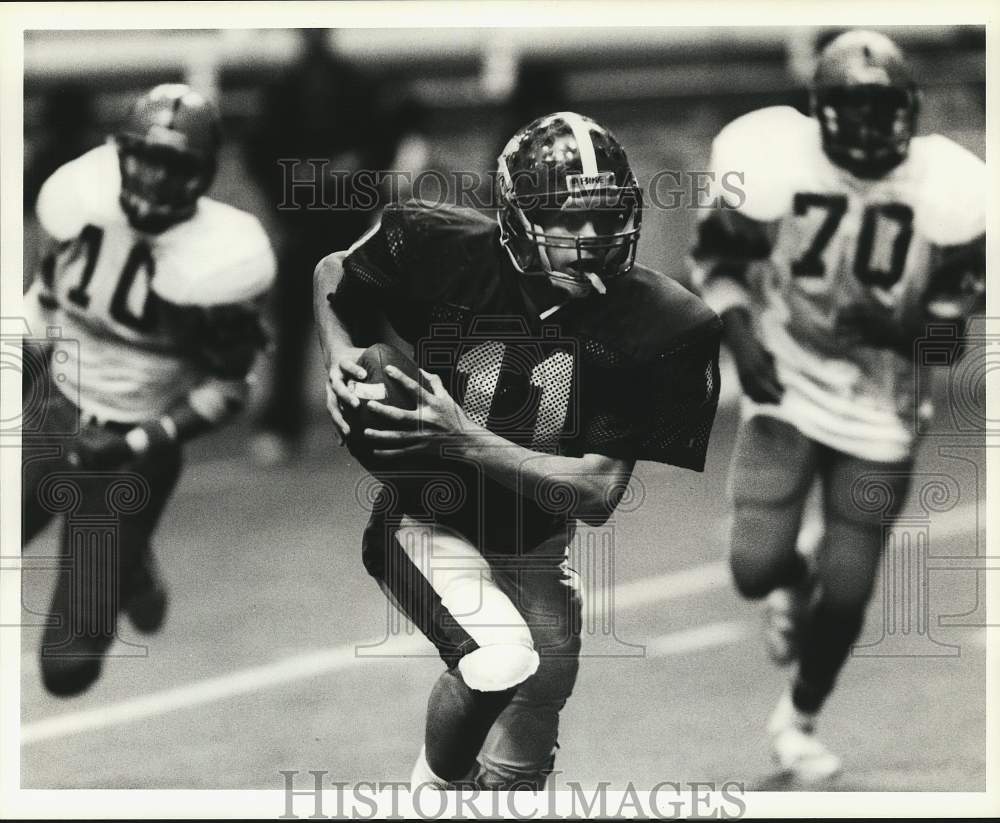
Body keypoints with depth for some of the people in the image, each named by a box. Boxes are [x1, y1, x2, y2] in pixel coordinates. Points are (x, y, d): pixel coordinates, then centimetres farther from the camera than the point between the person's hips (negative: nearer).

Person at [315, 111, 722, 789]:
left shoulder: (649, 326, -20)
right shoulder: (449, 253, -20)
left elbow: (599, 495, -20)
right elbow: (335, 272, 3)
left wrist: (463, 442, -30)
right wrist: (342, 359, -15)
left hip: (533, 548, 3)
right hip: (426, 522, -3)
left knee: (514, 778, 9)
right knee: (501, 657, -31)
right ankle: (436, 787, -3)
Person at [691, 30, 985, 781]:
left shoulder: (942, 192, -13)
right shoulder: (778, 168, -15)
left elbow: (963, 291, 2)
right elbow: (717, 257, 1)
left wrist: (905, 324, -18)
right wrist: (740, 338, -13)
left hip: (880, 409, 1)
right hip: (788, 389, -1)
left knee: (847, 594, 3)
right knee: (756, 568, -12)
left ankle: (800, 718, 31)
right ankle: (792, 585, 28)